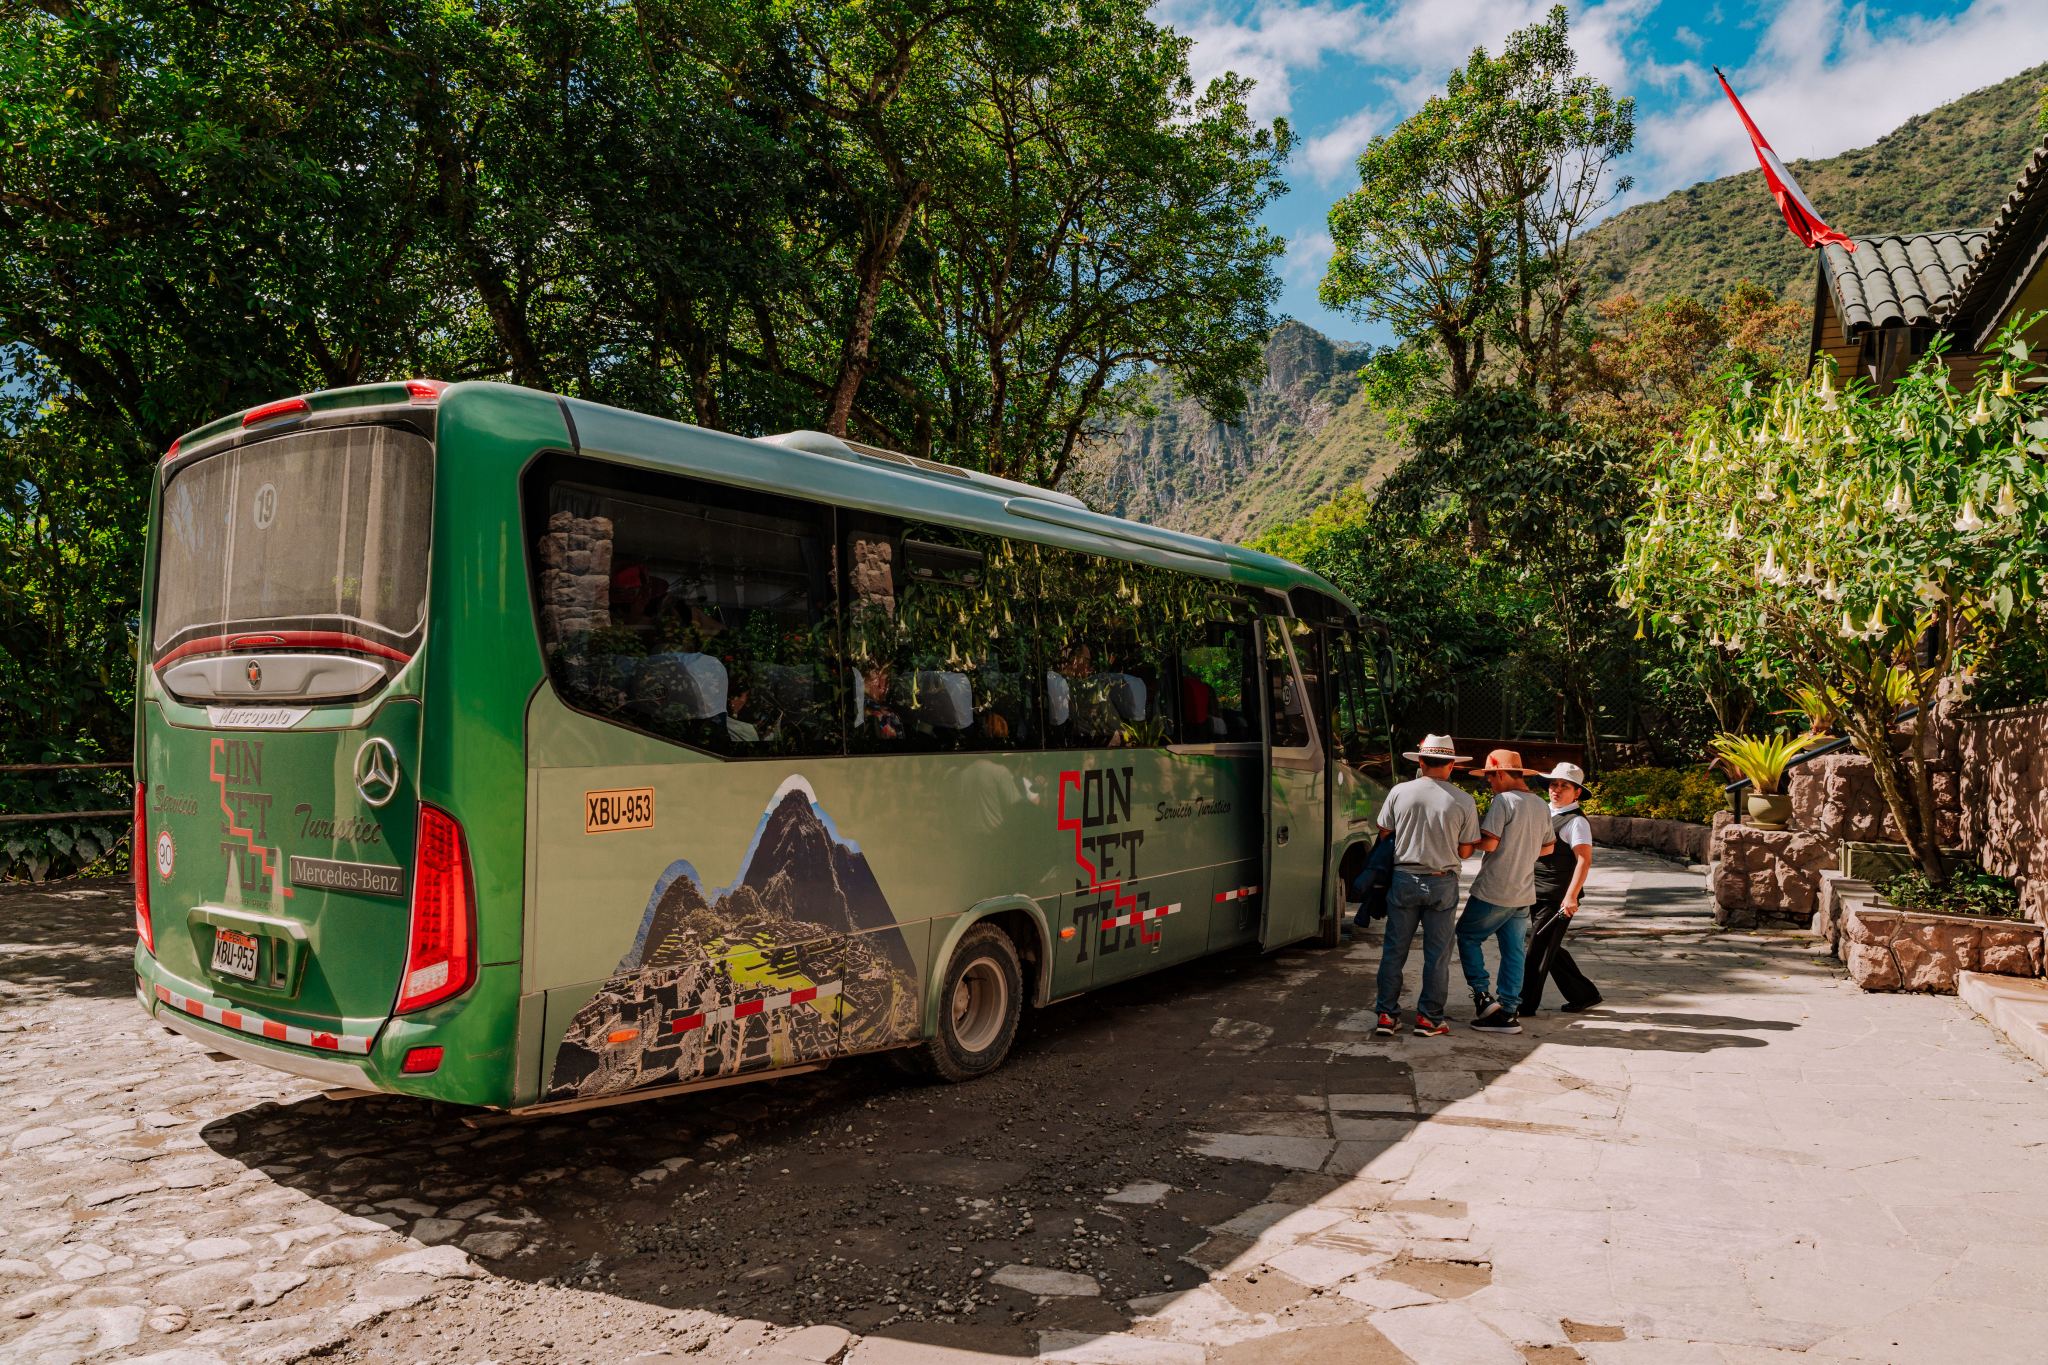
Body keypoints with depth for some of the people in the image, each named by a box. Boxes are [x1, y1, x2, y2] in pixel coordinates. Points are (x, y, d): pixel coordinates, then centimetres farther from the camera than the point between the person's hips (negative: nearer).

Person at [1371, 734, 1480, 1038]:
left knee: (1394, 950, 10)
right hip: (1442, 884, -1)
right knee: (1437, 953, 11)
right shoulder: (1464, 801, -6)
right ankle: (1429, 1018, 15)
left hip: (1404, 879, 1)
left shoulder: (1399, 792, -5)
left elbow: (1384, 835, 4)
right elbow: (1465, 852, -3)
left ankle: (1386, 1015, 13)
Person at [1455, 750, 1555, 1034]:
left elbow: (1489, 843, -21)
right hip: (1524, 893, 7)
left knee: (1468, 936, 10)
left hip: (1494, 892, -7)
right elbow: (1548, 847, 21)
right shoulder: (1541, 805, 11)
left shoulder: (1504, 800, -15)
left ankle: (1482, 995, 3)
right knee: (1513, 951, 9)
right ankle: (1506, 1012, 12)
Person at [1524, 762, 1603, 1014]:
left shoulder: (1576, 821, -12)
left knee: (1538, 951, -4)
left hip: (1557, 899, -8)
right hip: (1538, 896, 8)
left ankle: (1525, 1004, 4)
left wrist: (1571, 897, -27)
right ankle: (1584, 995, 30)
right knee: (1551, 950, 16)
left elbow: (1584, 860, -21)